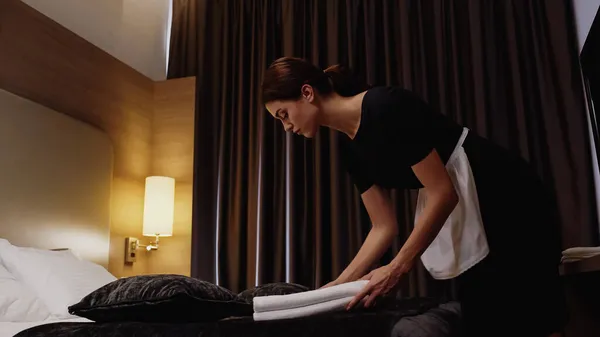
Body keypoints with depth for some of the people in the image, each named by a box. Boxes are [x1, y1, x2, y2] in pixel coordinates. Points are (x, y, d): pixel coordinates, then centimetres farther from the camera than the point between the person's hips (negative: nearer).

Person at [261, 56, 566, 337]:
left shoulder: (384, 107, -22)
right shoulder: (349, 147, 5)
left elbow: (443, 193, -22)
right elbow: (384, 226, 7)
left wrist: (398, 268, -22)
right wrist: (340, 284, 1)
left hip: (509, 203, -8)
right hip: (464, 218, 9)